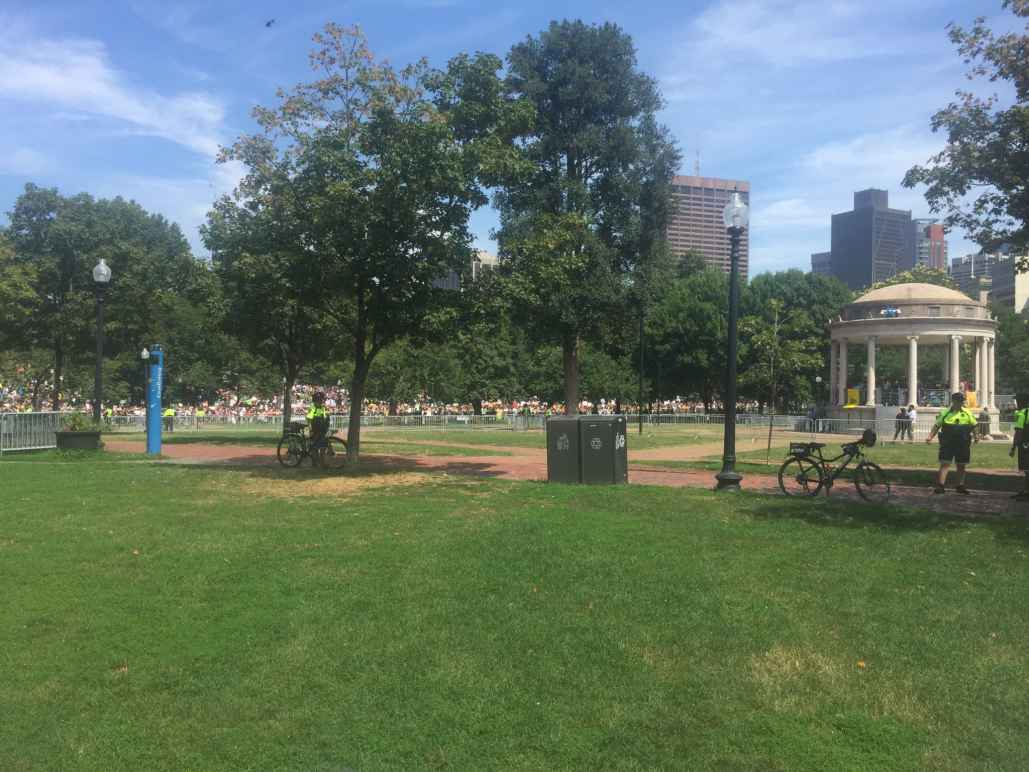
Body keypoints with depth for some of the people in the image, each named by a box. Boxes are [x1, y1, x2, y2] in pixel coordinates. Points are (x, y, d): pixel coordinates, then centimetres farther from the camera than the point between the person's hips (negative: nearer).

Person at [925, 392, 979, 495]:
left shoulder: (968, 414, 7)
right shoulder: (945, 413, 2)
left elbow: (973, 426, 12)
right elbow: (937, 426, 3)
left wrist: (975, 436, -2)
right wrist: (930, 436, -7)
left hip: (963, 444, 2)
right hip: (947, 443, -2)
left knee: (961, 465, 10)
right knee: (945, 463, -8)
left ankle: (960, 486, 22)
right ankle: (941, 486, -10)